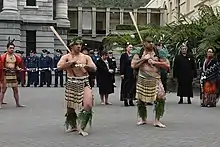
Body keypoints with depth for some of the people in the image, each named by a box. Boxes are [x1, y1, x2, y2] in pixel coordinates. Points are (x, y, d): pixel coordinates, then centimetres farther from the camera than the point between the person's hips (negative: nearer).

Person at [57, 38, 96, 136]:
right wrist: (70, 62, -17)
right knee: (70, 107, 9)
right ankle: (72, 125, 33)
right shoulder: (66, 57, 4)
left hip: (84, 83, 1)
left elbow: (94, 69, 2)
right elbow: (59, 67, -12)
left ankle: (81, 127, -2)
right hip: (71, 84, -1)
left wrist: (86, 66, -15)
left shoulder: (86, 57, 9)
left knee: (88, 105, -16)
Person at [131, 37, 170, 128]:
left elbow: (167, 65, -1)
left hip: (155, 80, 0)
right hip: (142, 80, 0)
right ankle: (143, 119, 29)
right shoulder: (139, 53, 5)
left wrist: (154, 62, -9)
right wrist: (144, 58, -10)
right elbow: (133, 65, -6)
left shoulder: (158, 53, 5)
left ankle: (157, 120, -4)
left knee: (161, 98, -16)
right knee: (141, 100, 6)